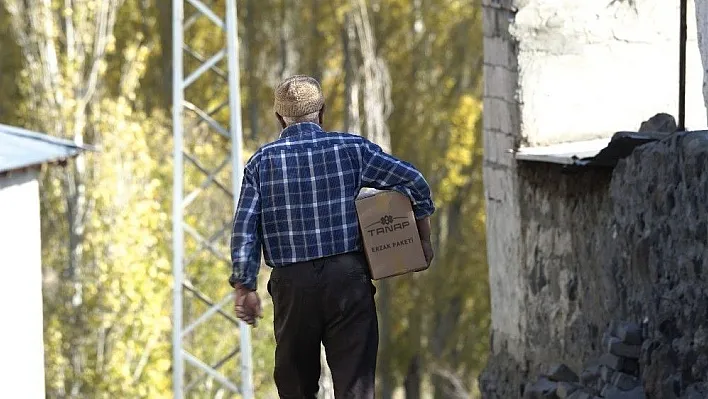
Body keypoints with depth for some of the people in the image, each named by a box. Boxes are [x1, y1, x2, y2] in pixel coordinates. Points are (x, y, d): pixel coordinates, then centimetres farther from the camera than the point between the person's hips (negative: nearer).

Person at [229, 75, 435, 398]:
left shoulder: (261, 162, 3)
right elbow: (412, 181, 2)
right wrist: (424, 240, 13)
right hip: (346, 276, -1)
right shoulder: (351, 149, 2)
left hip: (292, 284, 1)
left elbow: (244, 229, -4)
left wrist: (244, 287, -2)